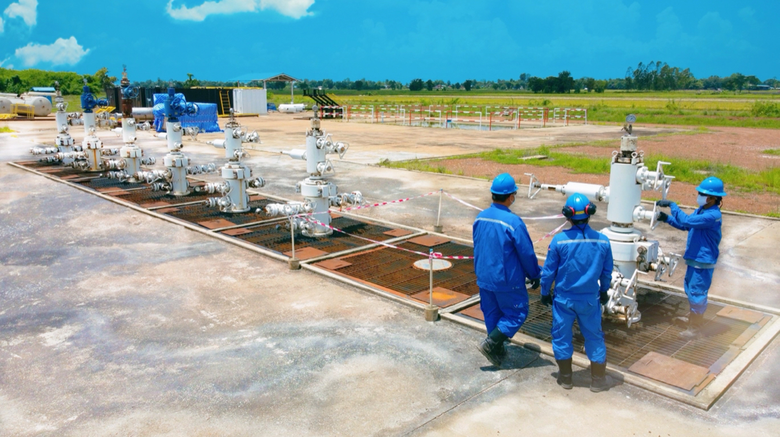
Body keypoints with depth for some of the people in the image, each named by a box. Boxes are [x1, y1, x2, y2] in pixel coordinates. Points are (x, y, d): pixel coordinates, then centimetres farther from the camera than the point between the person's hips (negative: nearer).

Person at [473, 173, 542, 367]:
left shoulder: (480, 218, -2)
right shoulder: (513, 222, -23)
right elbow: (527, 254, -14)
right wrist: (535, 275, 2)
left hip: (484, 278, 7)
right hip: (507, 280, -6)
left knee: (491, 313, 19)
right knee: (517, 313, 11)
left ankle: (497, 350, 30)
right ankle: (490, 343, 2)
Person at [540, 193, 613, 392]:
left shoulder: (559, 240, -17)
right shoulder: (602, 241, -9)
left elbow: (549, 270, -9)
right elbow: (607, 271, 3)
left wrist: (545, 292, 6)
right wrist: (604, 290, 20)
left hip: (564, 299, -2)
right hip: (590, 300, 2)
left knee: (561, 336, 14)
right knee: (594, 338, 16)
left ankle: (565, 378, 26)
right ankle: (598, 380, 27)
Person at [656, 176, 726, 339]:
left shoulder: (713, 216, -25)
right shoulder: (701, 210, 5)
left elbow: (687, 221, -34)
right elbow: (684, 225, 14)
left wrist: (671, 205, -28)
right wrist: (667, 218, 1)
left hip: (703, 261, -10)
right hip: (694, 258, 10)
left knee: (697, 293, 1)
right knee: (690, 289, 24)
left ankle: (695, 327, 14)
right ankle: (693, 317, 44)